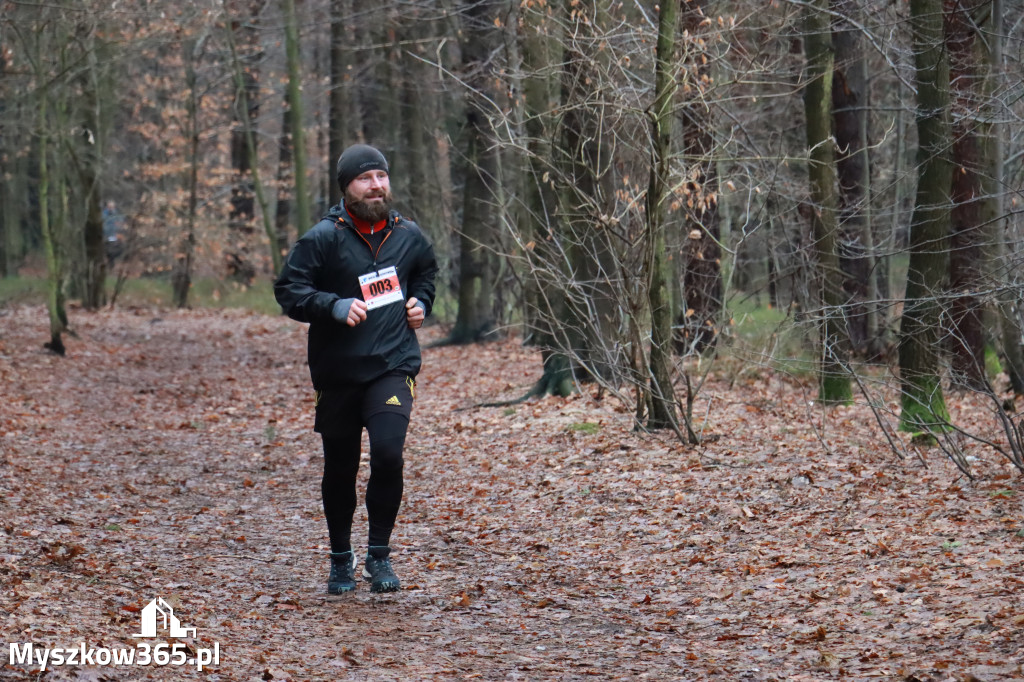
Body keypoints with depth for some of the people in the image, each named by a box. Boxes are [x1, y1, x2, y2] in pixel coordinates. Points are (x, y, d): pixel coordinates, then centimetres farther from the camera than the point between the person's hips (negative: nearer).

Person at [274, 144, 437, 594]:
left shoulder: (409, 236, 6)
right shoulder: (322, 239, -6)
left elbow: (426, 275, 27)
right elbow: (288, 290, -8)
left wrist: (420, 303, 8)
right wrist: (336, 306, -21)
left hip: (392, 367, 1)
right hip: (337, 373, -1)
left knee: (388, 453, -19)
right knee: (339, 469, 10)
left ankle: (379, 555, -3)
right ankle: (341, 560, 30)